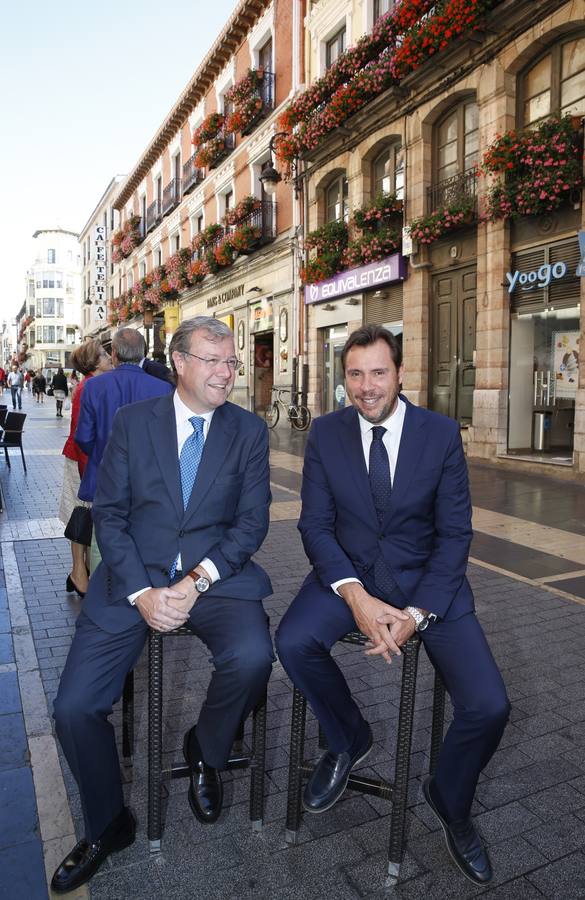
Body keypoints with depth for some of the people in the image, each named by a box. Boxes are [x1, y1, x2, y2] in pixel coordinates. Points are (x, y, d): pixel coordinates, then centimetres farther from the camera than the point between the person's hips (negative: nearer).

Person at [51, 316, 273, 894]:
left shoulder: (249, 430, 4)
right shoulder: (133, 420, 4)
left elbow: (252, 521, -1)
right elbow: (108, 514, 0)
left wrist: (199, 579, -16)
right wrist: (141, 592, -13)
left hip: (216, 575, 0)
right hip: (133, 576, 1)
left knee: (252, 658, -28)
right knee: (74, 706, -9)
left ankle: (204, 753, 8)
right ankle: (106, 826, 22)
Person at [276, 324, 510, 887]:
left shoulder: (442, 434, -5)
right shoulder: (325, 433, -2)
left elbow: (455, 534, -5)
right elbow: (316, 525, -4)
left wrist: (417, 614, -17)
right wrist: (355, 596, -20)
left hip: (427, 580, 0)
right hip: (349, 572, 1)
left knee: (488, 707, -16)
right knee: (293, 641, -27)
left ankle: (450, 802, 21)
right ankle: (348, 739, 7)